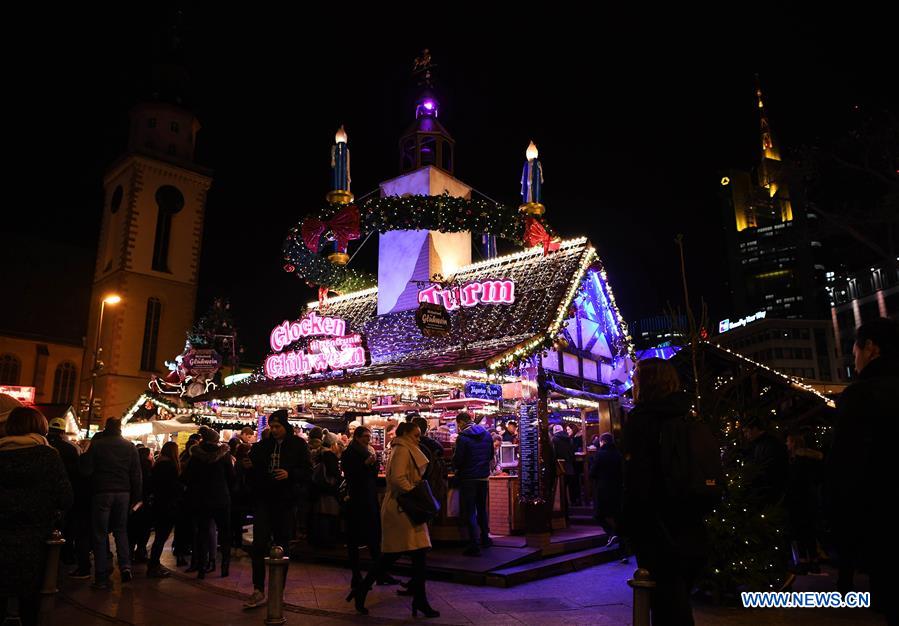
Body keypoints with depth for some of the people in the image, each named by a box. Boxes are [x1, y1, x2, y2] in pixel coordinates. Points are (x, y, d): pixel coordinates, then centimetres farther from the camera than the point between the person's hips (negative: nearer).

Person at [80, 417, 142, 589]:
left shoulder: (97, 444, -4)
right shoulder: (130, 447, 4)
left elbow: (86, 470, -9)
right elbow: (137, 475, 3)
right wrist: (137, 497, 7)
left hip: (101, 492, -2)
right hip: (123, 493, 3)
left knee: (100, 534, 6)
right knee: (121, 530, 18)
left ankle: (102, 578, 7)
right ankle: (125, 566, 2)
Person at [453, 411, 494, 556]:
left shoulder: (462, 437, -17)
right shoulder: (486, 434, 4)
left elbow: (457, 460, -16)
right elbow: (491, 455, 10)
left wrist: (456, 468, 4)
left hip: (468, 478, -6)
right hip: (483, 476, 6)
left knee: (470, 511, 1)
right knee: (482, 508, 21)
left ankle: (474, 545, -1)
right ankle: (485, 538, 30)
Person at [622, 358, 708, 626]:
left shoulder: (641, 420, -13)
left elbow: (636, 482, -19)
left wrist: (629, 528, -10)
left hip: (658, 534, -7)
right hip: (692, 532, 7)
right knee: (680, 604, 21)